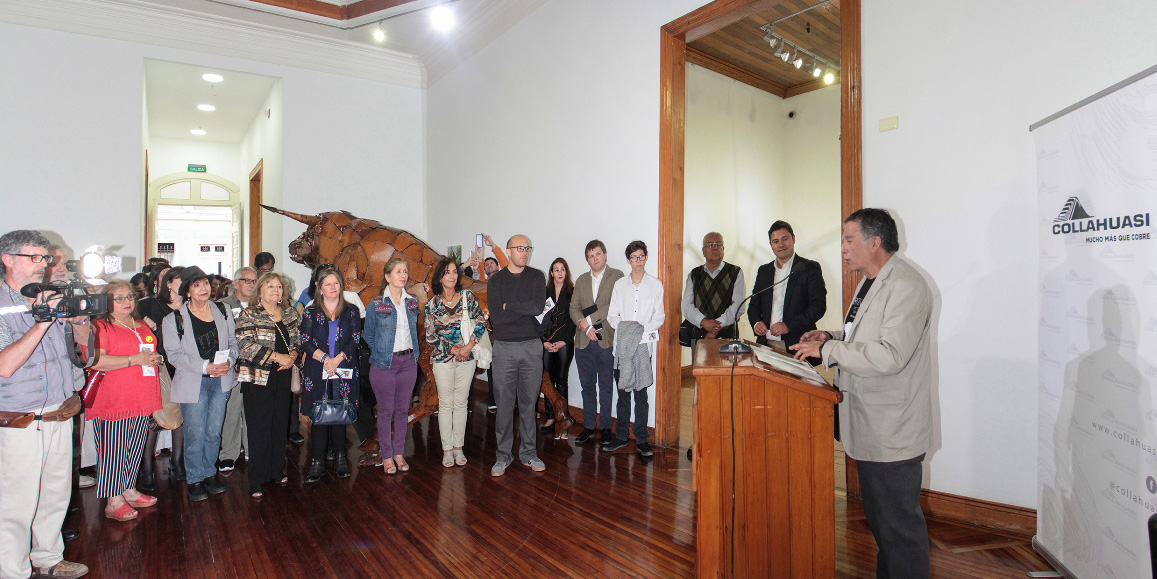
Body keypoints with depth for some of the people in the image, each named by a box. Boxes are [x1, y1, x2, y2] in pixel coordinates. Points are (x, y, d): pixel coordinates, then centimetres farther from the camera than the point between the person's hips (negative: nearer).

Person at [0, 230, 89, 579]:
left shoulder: (54, 299, 6)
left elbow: (84, 341, 15)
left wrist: (78, 317, -6)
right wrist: (43, 321, -24)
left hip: (61, 416, 6)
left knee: (57, 495, 18)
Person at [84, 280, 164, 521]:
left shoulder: (142, 326, 17)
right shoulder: (100, 327, -5)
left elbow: (152, 353, 29)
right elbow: (95, 361, -18)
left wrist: (157, 358, 6)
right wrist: (135, 359, -19)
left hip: (141, 400, 7)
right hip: (112, 400, -7)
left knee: (136, 447, 13)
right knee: (113, 450, -3)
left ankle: (129, 491, 25)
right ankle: (114, 501, 6)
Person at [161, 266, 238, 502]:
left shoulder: (223, 312, 8)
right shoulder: (174, 319, -2)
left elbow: (233, 343, 11)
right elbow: (174, 353, -8)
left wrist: (228, 361, -9)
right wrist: (205, 366, -19)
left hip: (221, 380, 3)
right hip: (192, 383, -3)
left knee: (214, 431, 9)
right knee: (195, 434, 0)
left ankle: (209, 474, 26)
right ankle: (194, 480, 16)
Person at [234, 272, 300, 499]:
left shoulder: (289, 313, 11)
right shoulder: (249, 314, -5)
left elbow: (297, 339, 16)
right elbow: (246, 345, -16)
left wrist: (293, 356, -5)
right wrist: (277, 357, -19)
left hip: (283, 377, 5)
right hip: (258, 378, -5)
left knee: (280, 425, 11)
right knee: (259, 429, -1)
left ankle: (276, 470, 26)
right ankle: (256, 481, 9)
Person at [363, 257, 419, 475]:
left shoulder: (412, 302, 5)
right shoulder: (376, 305, -6)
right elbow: (368, 336, 5)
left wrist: (413, 353, 11)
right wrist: (381, 353, 2)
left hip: (408, 362, 4)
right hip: (384, 363, -3)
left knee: (403, 409, 10)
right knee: (385, 410, 5)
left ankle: (399, 453, 23)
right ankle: (387, 456, 18)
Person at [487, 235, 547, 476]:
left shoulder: (537, 277, 4)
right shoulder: (496, 280, 3)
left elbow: (538, 306, -15)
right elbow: (496, 317, -10)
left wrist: (509, 306, -9)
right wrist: (526, 309, -10)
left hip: (532, 346, 1)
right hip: (504, 347, 0)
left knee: (529, 402, 8)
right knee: (504, 402, 3)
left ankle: (529, 452, 21)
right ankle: (503, 454, 16)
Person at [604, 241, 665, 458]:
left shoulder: (655, 285, 6)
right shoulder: (620, 285, 11)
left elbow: (659, 316, 3)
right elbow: (612, 315, 9)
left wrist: (642, 329, -12)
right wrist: (622, 326, -11)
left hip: (644, 344, -2)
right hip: (622, 344, 2)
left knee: (641, 393, -1)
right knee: (623, 392, 7)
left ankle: (641, 440, 8)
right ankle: (621, 436, 17)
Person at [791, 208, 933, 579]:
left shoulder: (906, 286, -19)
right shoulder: (870, 282, 13)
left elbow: (889, 356, -28)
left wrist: (828, 349, -22)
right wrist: (832, 337, 5)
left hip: (893, 433, -10)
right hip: (869, 426, 10)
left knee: (899, 524, 3)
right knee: (878, 516, 23)